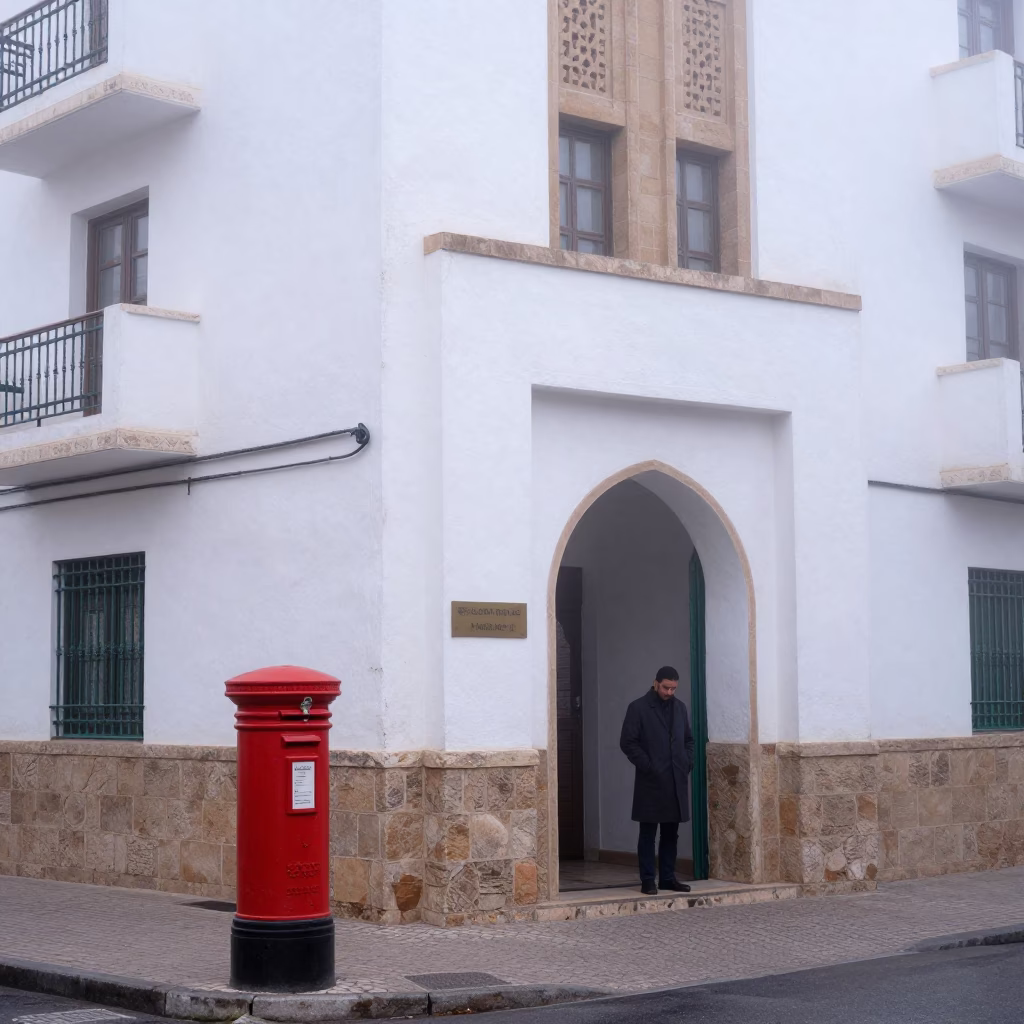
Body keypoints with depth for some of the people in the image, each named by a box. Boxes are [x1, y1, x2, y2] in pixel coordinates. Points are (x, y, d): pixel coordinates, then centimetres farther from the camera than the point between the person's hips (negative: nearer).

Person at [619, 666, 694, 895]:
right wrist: (647, 766, -12)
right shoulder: (638, 708, -4)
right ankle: (647, 880, 3)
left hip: (676, 782, 5)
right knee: (648, 833, 0)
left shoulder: (679, 707, 12)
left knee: (671, 833, 9)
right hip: (650, 782, -5)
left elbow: (688, 739, 20)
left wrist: (687, 763, 5)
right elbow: (627, 742, -7)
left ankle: (667, 878, 16)